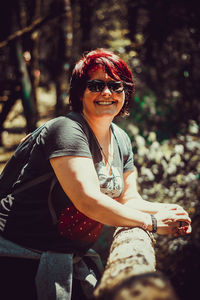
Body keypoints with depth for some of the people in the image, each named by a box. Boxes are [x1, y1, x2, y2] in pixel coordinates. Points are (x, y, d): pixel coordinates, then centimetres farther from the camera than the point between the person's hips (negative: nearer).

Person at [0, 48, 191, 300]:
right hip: (25, 252, -8)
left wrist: (166, 210, -12)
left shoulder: (121, 140, 8)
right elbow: (88, 200, -29)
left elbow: (128, 200, 9)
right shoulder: (66, 130, -20)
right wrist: (153, 222, -22)